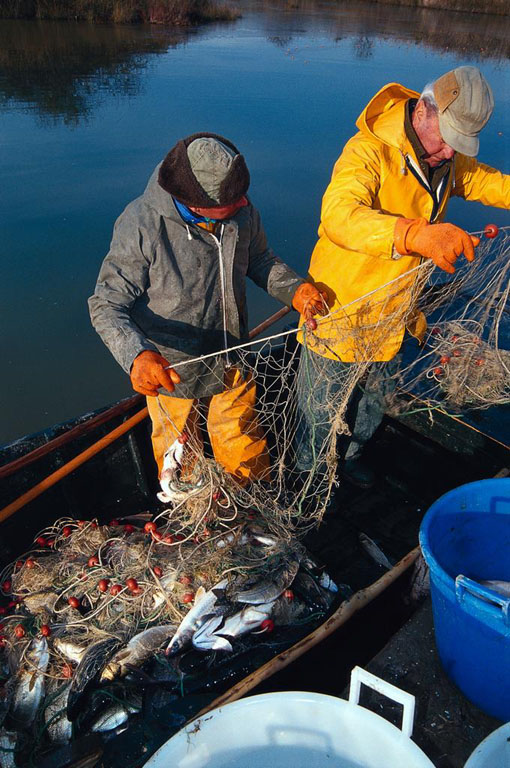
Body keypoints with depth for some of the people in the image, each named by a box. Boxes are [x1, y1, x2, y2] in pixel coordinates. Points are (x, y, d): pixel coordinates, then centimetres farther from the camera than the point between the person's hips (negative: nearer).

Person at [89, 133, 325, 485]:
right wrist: (137, 355, -43)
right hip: (167, 369, -3)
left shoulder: (243, 211, -12)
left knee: (244, 453, 24)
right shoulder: (141, 224, -27)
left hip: (231, 362, 4)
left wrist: (294, 289, -15)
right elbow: (106, 305, -23)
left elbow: (261, 260, 7)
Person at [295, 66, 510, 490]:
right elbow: (339, 215, -45)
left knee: (372, 402, 28)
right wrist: (415, 234, -60)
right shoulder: (369, 151, -26)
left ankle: (351, 455, 56)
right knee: (322, 409, 13)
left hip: (391, 315, 7)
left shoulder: (449, 160, 0)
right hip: (339, 311, -7)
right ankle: (306, 472, 42)